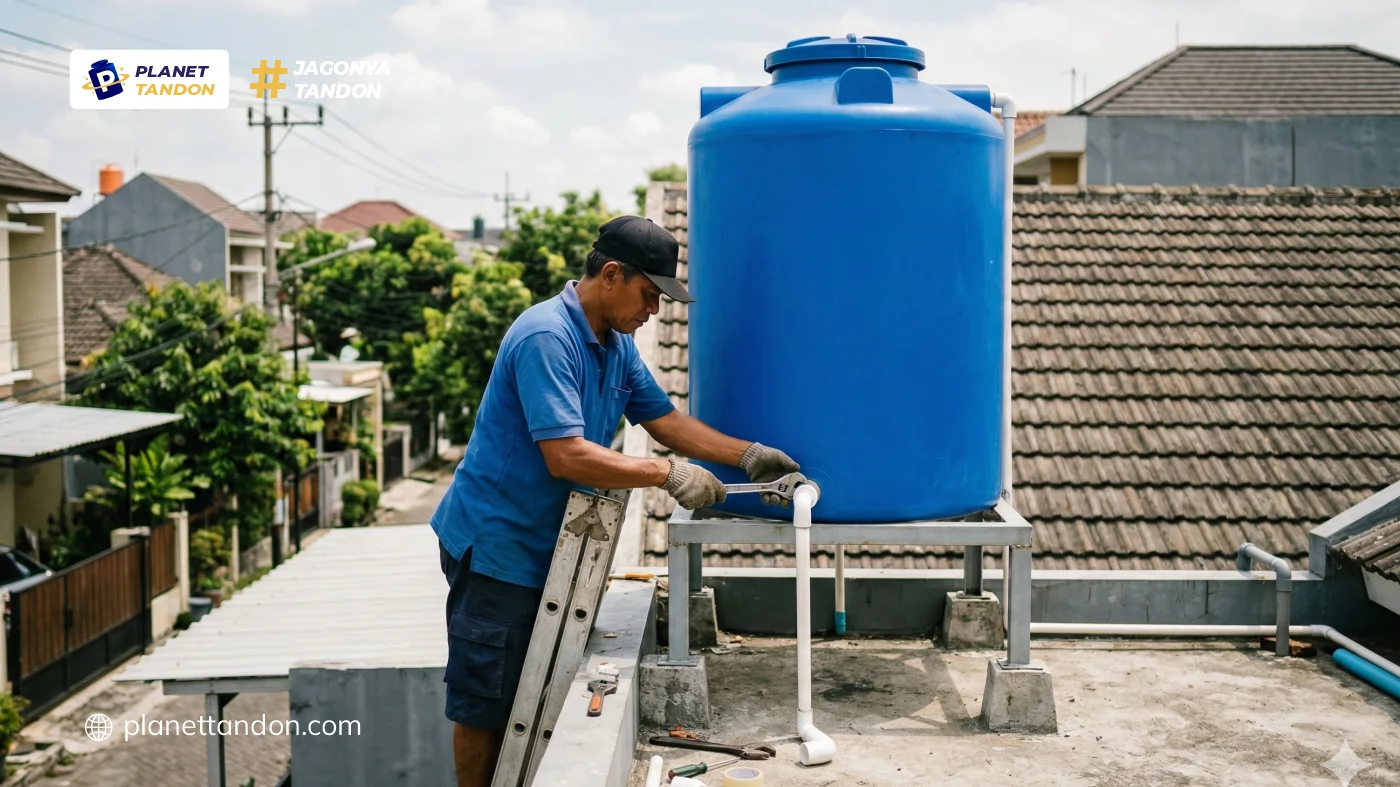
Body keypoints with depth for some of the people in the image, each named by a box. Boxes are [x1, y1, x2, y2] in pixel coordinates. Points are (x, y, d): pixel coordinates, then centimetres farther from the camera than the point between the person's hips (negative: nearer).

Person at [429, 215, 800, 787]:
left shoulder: (617, 346, 7)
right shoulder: (546, 337, -23)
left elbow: (665, 419, 9)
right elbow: (565, 456, -30)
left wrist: (746, 454, -1)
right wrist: (668, 475, -27)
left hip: (542, 546, 9)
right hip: (494, 544, -9)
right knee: (485, 703, 2)